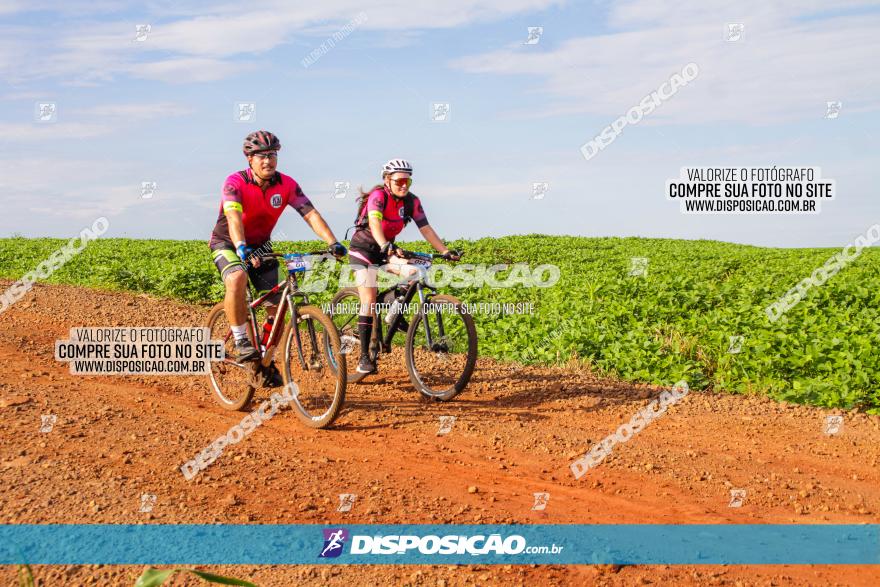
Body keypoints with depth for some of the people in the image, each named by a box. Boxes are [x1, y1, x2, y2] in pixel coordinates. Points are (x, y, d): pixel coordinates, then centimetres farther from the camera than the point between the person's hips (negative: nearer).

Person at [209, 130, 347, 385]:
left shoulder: (286, 184, -13)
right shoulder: (235, 182, -24)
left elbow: (311, 213, -21)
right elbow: (233, 217, -40)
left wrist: (333, 243, -36)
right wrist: (242, 248, -58)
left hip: (260, 245, 4)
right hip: (227, 242, -4)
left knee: (276, 306, -4)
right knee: (237, 278, -37)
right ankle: (241, 343, -23)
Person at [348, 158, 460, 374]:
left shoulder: (412, 201, -7)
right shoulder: (378, 196, -23)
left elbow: (425, 228, -12)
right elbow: (374, 223, -40)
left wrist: (445, 251, -23)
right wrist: (385, 247, -57)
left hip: (387, 248, 5)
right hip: (363, 248, -5)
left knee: (415, 272, -22)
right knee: (369, 301, -15)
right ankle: (364, 357, -9)